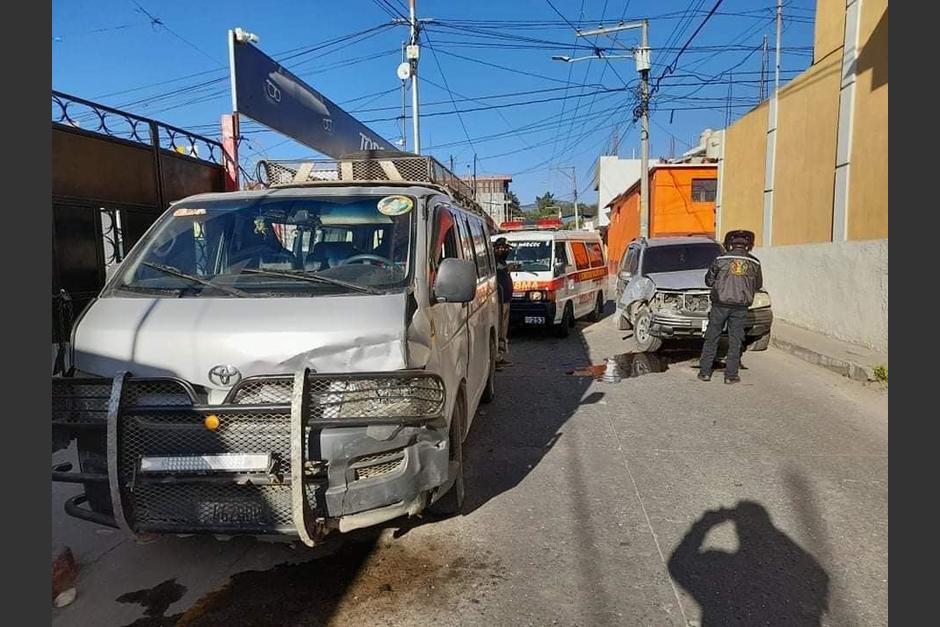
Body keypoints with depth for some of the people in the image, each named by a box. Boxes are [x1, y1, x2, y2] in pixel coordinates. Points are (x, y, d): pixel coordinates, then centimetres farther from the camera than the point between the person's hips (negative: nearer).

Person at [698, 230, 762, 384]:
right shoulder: (754, 263, 2)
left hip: (720, 304, -1)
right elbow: (758, 285, 14)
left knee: (711, 339, 9)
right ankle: (731, 375, 10)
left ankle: (705, 372, 11)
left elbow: (709, 280, 4)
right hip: (740, 307, 1)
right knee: (735, 342, 8)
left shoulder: (721, 259, -3)